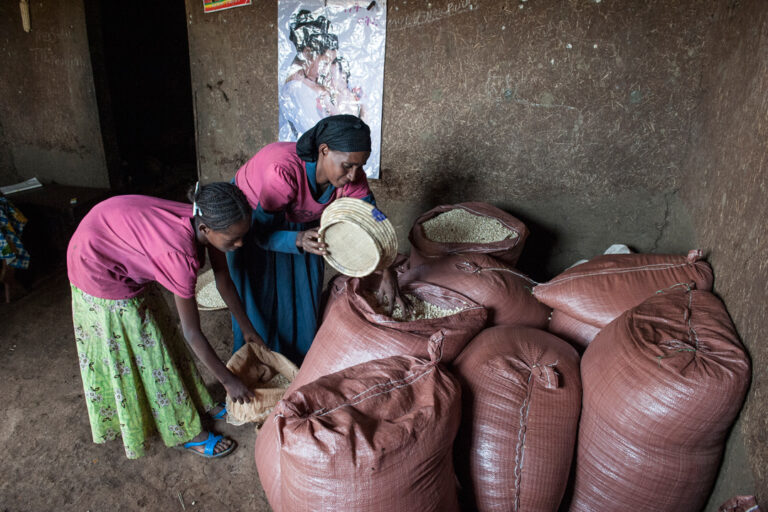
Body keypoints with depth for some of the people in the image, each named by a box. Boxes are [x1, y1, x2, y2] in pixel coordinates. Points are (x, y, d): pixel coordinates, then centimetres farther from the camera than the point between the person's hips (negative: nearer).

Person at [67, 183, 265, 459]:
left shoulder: (207, 221, -18)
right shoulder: (180, 256, -40)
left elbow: (224, 281, -1)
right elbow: (192, 334, -28)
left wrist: (248, 328, 8)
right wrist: (229, 381, -17)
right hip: (99, 268, -7)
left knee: (161, 332, 18)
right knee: (145, 351, 3)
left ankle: (198, 403, 36)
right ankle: (185, 433, 20)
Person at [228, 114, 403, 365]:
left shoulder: (351, 177, -28)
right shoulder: (284, 171, -43)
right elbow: (263, 233, -36)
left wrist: (387, 274, -29)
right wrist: (299, 241, -56)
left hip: (299, 222, 5)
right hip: (252, 214, -4)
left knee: (303, 295, 9)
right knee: (259, 297, 3)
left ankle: (299, 367, 30)